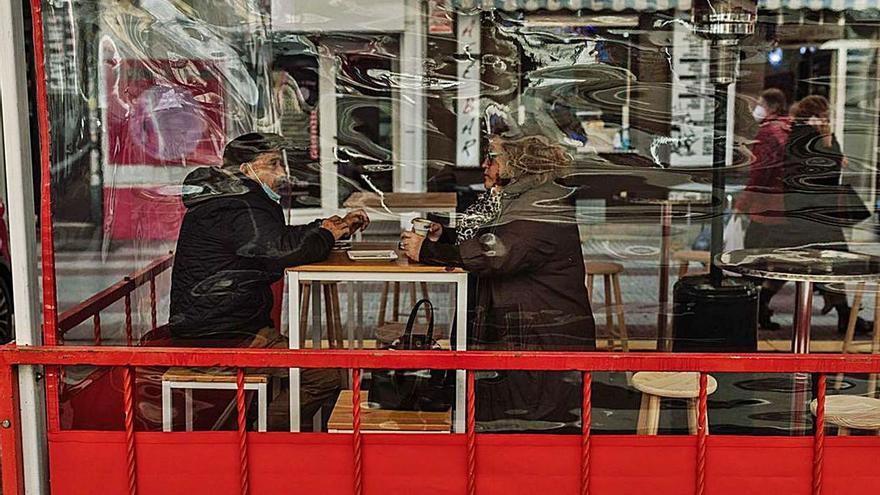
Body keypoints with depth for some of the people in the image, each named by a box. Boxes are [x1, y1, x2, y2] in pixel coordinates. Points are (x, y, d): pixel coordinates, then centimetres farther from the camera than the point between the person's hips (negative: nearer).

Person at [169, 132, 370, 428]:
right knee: (325, 379, -13)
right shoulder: (238, 207, -17)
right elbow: (285, 250, -30)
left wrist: (328, 226, 11)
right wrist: (329, 235, -9)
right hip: (220, 338, -11)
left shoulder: (222, 201, 17)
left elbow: (278, 238, 25)